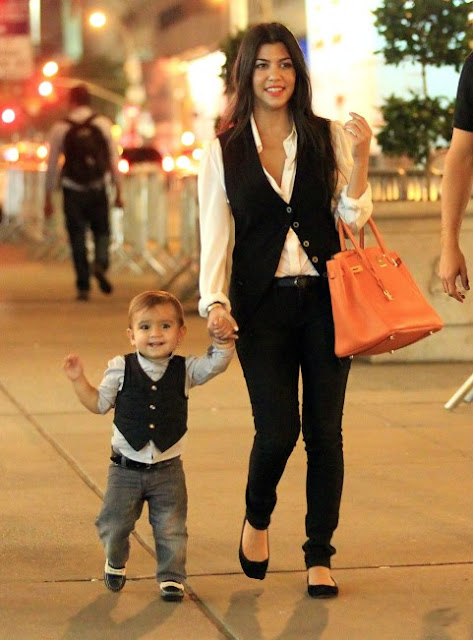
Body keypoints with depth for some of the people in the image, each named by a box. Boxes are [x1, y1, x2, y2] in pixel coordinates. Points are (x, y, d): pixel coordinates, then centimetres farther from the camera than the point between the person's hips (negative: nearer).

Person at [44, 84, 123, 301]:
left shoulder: (60, 128, -1)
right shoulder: (103, 124, 1)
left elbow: (52, 165, 1)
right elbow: (114, 159, 1)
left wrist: (48, 198, 7)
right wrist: (118, 192, 7)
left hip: (73, 191, -1)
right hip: (98, 189, 1)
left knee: (77, 238, 6)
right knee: (102, 232, 15)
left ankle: (83, 287, 4)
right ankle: (100, 264, -14)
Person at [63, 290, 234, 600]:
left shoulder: (185, 370, -2)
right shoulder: (121, 369, -4)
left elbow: (217, 362, -10)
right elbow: (99, 403, 3)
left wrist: (221, 337, -26)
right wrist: (79, 380, -9)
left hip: (168, 469, 0)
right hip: (126, 468, 0)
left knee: (171, 529, 2)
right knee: (114, 524, 9)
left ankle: (171, 577, 18)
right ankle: (115, 564, 38)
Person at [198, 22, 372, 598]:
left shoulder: (328, 138, 6)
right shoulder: (223, 152, 5)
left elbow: (352, 220, 4)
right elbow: (215, 234, 3)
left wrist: (359, 160, -9)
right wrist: (215, 300, -10)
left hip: (324, 298, 1)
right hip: (263, 306, -1)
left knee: (325, 431, 2)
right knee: (278, 429, -10)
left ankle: (319, 557, 14)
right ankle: (257, 518, 22)